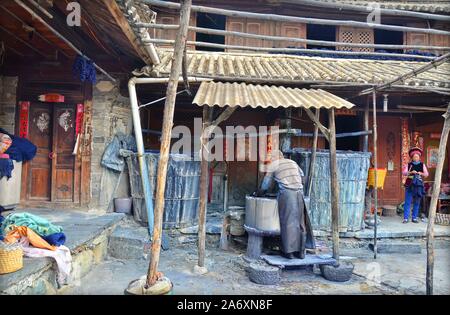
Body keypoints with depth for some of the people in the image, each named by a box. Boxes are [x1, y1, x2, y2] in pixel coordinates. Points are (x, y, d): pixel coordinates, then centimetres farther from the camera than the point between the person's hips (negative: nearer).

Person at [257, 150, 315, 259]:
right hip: (299, 193, 5)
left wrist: (260, 192, 28)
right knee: (299, 221, 9)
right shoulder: (292, 162, 20)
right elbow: (302, 174, 34)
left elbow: (266, 184, 12)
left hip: (286, 194, -4)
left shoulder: (273, 165, 8)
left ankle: (289, 251, 2)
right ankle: (301, 251, 14)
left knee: (287, 222, 0)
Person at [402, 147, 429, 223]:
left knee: (417, 202, 6)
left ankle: (414, 218, 14)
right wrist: (411, 172, -22)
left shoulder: (422, 165, 10)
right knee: (407, 202, -4)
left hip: (419, 185, 2)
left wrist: (420, 173, -17)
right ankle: (406, 218, -1)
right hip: (409, 185, -2)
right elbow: (404, 173, -5)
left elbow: (426, 174, 1)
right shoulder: (408, 165, 6)